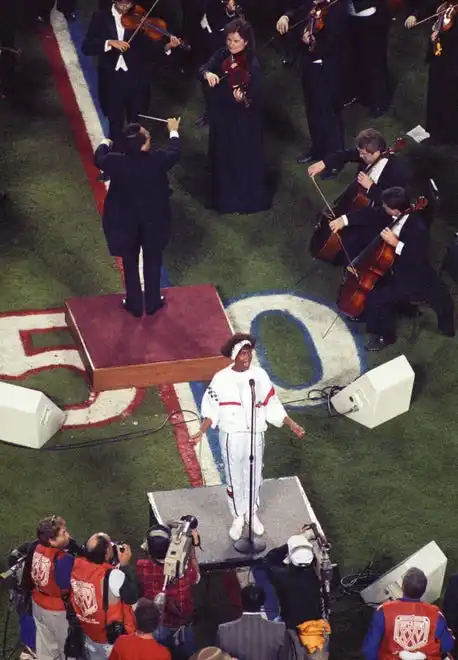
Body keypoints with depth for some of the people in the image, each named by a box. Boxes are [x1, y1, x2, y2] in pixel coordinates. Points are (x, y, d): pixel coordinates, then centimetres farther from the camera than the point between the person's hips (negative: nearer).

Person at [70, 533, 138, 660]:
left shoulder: (77, 564, -13)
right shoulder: (112, 576, -32)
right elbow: (132, 597, -20)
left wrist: (118, 563, -2)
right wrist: (125, 564, -19)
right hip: (113, 639, -6)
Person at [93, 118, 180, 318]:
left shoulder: (116, 162, -24)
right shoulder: (158, 159, -25)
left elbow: (98, 159, 0)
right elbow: (174, 153, -1)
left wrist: (105, 143, 23)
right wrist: (173, 132, 19)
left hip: (126, 222, 0)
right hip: (154, 221, 0)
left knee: (130, 263, 18)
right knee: (153, 261, 20)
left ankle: (134, 305, 29)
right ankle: (152, 303, 32)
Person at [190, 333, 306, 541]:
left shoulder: (260, 376, -6)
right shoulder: (221, 379, -12)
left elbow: (272, 406, 0)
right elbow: (212, 409, -7)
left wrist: (291, 424, -6)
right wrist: (201, 431, -19)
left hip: (255, 436, 2)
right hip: (231, 437, -2)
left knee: (254, 476, 16)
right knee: (234, 478, 11)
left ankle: (252, 514, 36)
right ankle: (238, 518, 29)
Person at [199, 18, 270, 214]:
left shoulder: (252, 65, -20)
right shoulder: (222, 55, -1)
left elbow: (254, 98, -24)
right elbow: (203, 68, -7)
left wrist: (243, 99, -45)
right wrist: (207, 73, -29)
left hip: (242, 121, -6)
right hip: (220, 117, 6)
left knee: (243, 160, 7)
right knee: (221, 158, 18)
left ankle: (247, 199, 24)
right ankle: (224, 197, 36)